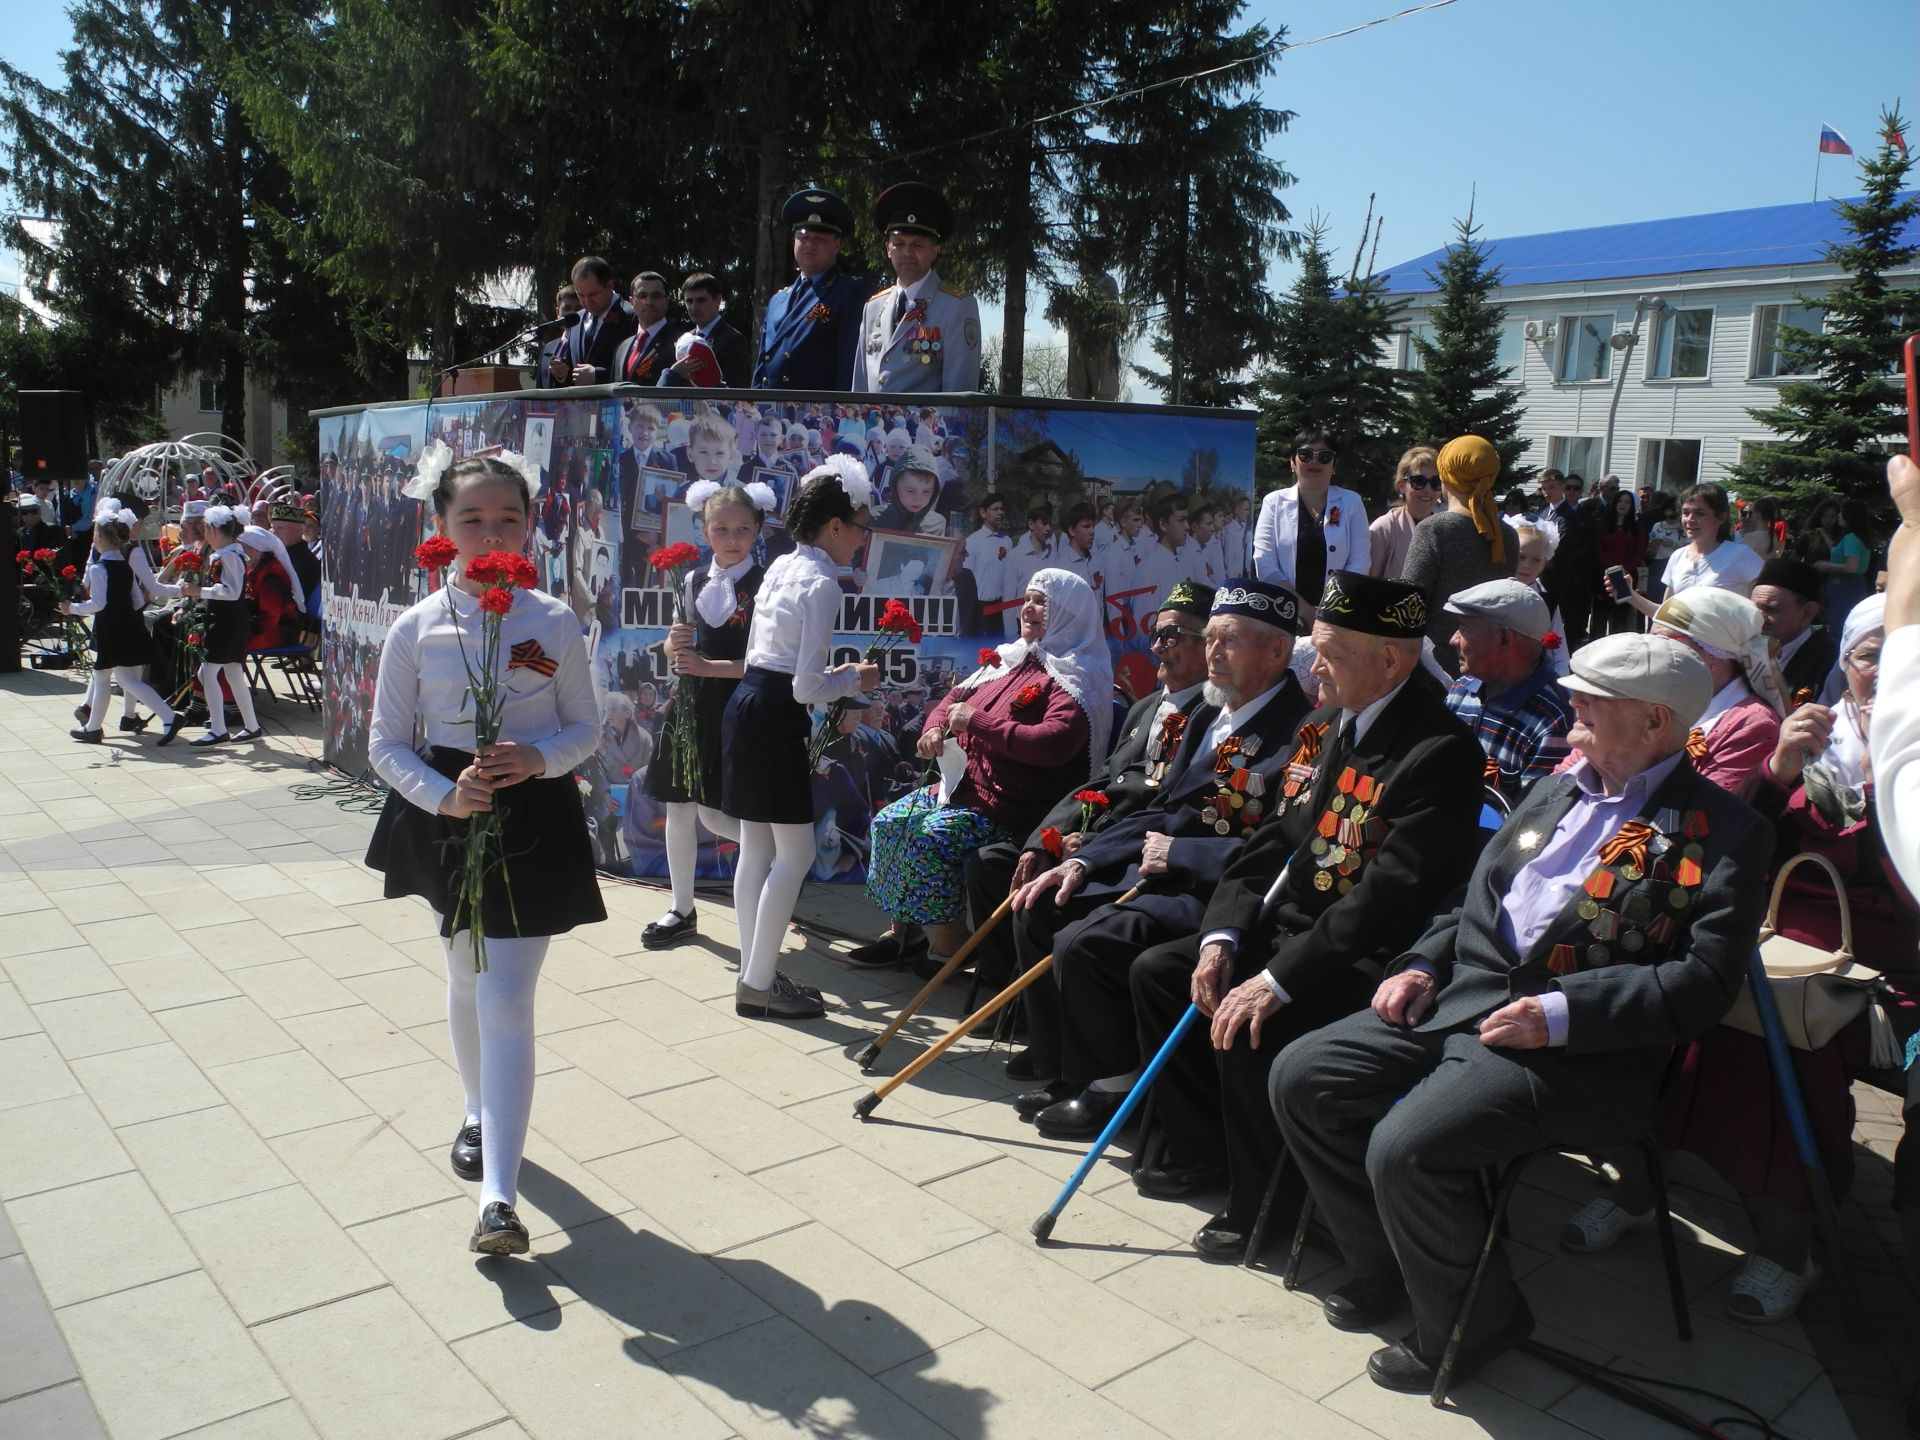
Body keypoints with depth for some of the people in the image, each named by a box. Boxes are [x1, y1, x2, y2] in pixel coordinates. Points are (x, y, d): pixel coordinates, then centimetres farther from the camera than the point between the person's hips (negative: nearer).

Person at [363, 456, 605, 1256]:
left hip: (534, 818, -2)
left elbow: (586, 726, 3)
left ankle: (499, 1198, -7)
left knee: (506, 1003, -8)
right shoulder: (417, 629, -5)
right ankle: (479, 1114, 47)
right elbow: (386, 745, -1)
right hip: (449, 816, 3)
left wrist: (540, 757, -17)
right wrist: (443, 795, -17)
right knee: (467, 980, 22)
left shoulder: (554, 623, -6)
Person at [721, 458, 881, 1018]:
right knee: (795, 854, 1)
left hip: (746, 704, 10)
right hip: (774, 719, -10)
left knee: (756, 849, 15)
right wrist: (855, 679, -1)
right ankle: (759, 984, 8)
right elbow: (807, 689, -19)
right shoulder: (822, 583, -15)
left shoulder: (781, 566, 13)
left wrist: (830, 674, 16)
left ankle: (755, 973, 24)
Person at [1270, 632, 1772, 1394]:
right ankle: (1388, 1266, 17)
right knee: (1299, 1077, -4)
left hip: (1576, 1049, -7)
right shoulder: (1557, 790, 17)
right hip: (1460, 998, 8)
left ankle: (1471, 1323, 4)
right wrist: (1424, 962, 5)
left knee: (1406, 1149, -27)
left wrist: (1563, 1012, -21)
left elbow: (1705, 979, -13)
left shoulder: (1722, 830, -5)